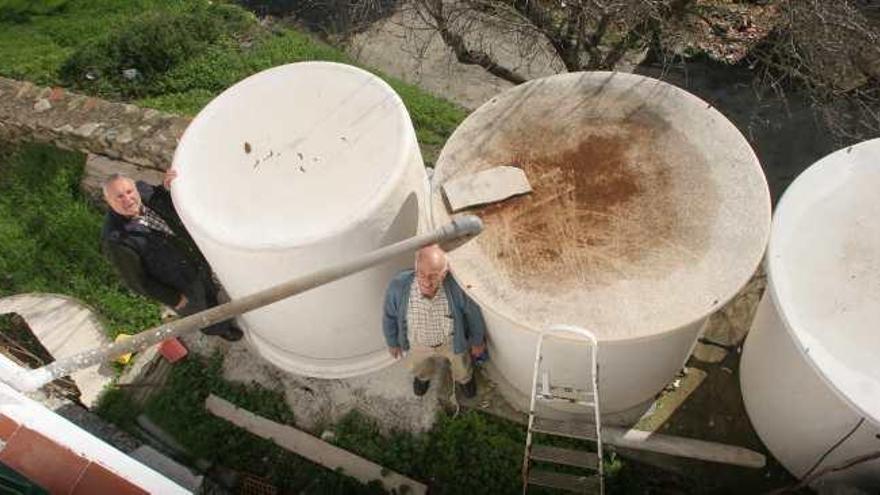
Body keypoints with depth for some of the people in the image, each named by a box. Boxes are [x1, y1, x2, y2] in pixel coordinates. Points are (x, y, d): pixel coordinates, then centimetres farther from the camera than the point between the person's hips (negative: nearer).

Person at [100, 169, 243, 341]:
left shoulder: (143, 189, -20)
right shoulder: (115, 241, -37)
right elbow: (137, 281, -24)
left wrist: (167, 188, -21)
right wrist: (174, 299, -14)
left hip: (197, 261, 6)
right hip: (182, 286, -6)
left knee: (210, 295, 34)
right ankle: (220, 329, 58)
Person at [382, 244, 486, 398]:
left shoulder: (457, 287, -41)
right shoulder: (398, 286, -39)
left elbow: (473, 313, -18)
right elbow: (390, 316, -16)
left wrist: (477, 340, -1)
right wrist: (392, 342, 1)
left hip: (452, 341, -1)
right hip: (417, 343, 1)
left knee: (461, 366, 32)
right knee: (416, 365, 34)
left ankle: (464, 378, 69)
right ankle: (423, 375, 72)